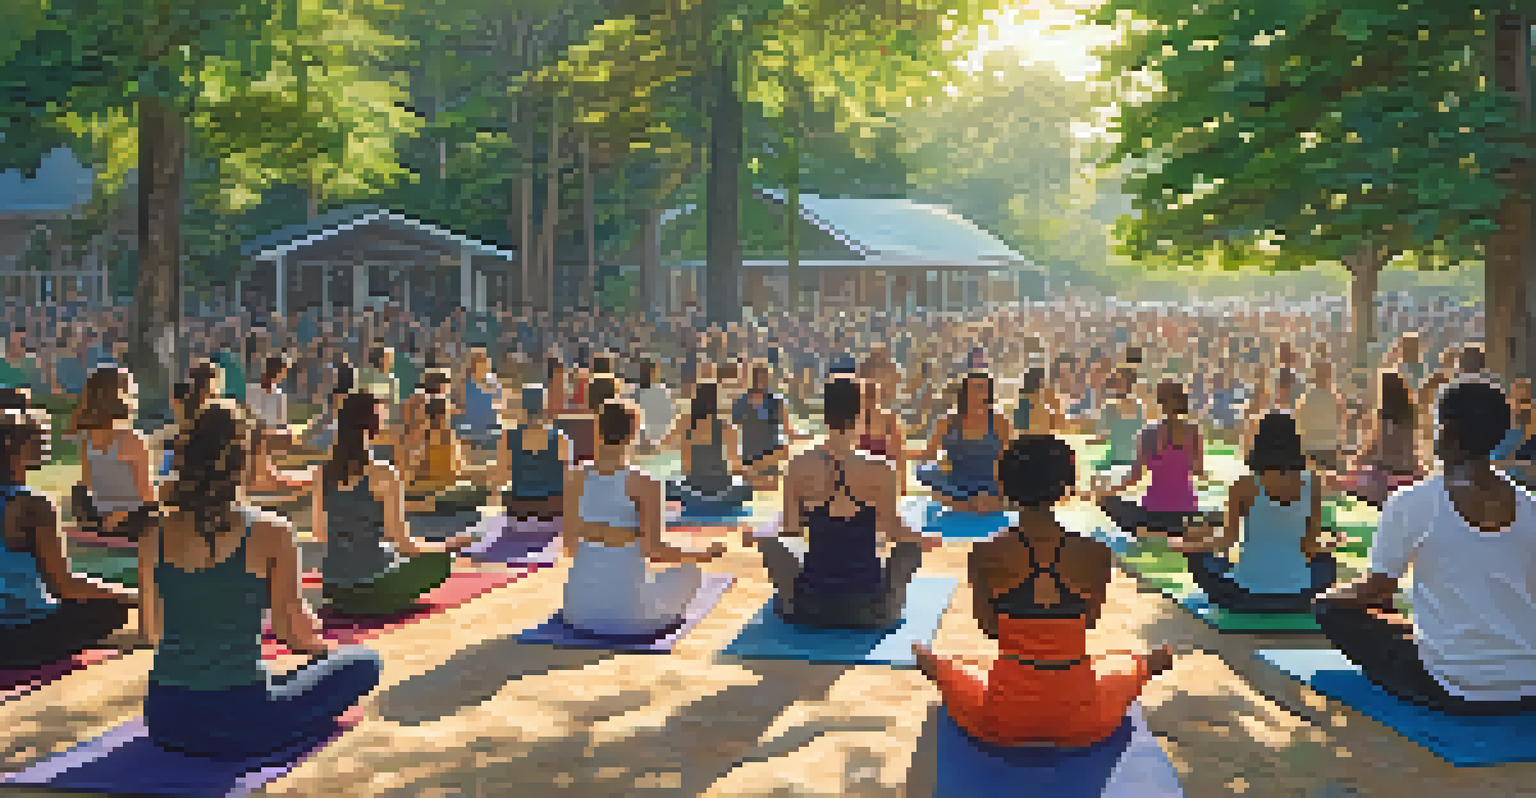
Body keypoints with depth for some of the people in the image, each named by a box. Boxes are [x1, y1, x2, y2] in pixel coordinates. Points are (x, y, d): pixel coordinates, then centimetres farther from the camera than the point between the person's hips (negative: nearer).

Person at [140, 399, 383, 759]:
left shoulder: (155, 536, 0)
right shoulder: (271, 533, -13)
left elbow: (151, 632, 11)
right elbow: (294, 631, -8)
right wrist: (326, 648, 14)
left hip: (164, 720, 6)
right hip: (238, 723, -5)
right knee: (363, 662, 12)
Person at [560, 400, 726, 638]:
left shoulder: (575, 479, -2)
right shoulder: (643, 484, -13)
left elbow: (570, 544, 5)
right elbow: (653, 550, -10)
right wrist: (703, 556, 7)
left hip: (579, 608, 4)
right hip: (626, 606, -4)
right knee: (691, 572, 23)